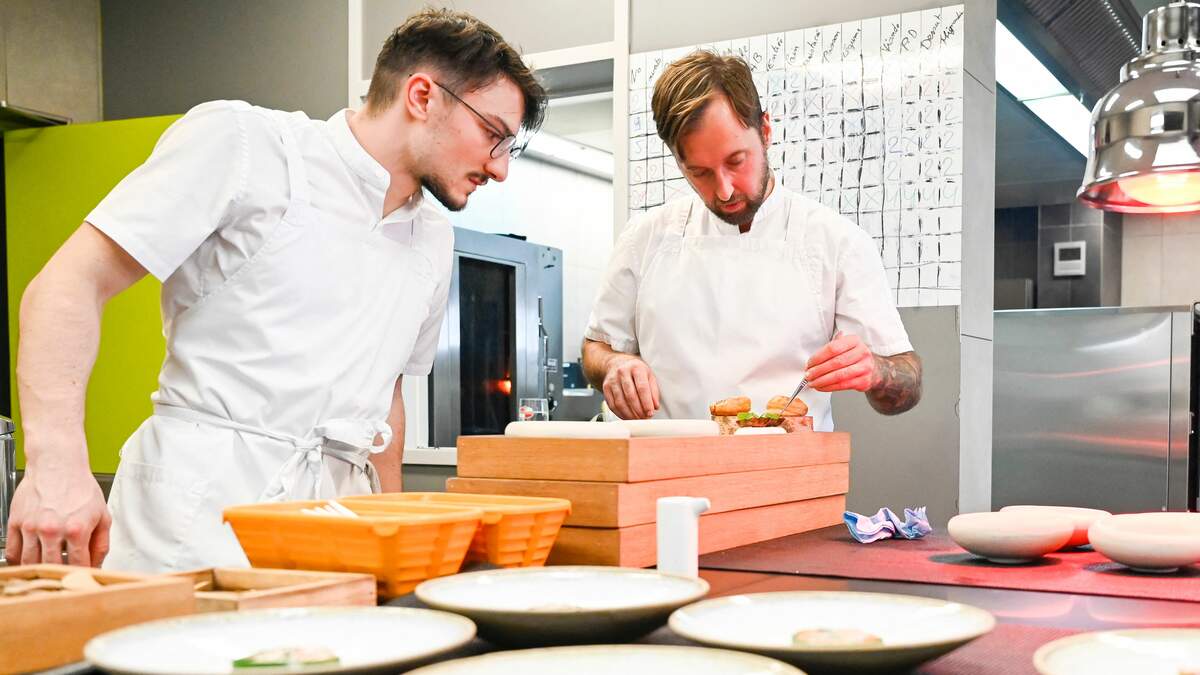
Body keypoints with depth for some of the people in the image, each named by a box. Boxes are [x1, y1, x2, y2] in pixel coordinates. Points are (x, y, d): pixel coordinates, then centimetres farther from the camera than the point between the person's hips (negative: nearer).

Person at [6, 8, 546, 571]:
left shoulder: (435, 243, 17)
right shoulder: (245, 142, -4)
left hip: (332, 529, 6)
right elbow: (72, 283, -9)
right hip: (199, 507, -6)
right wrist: (57, 460, -22)